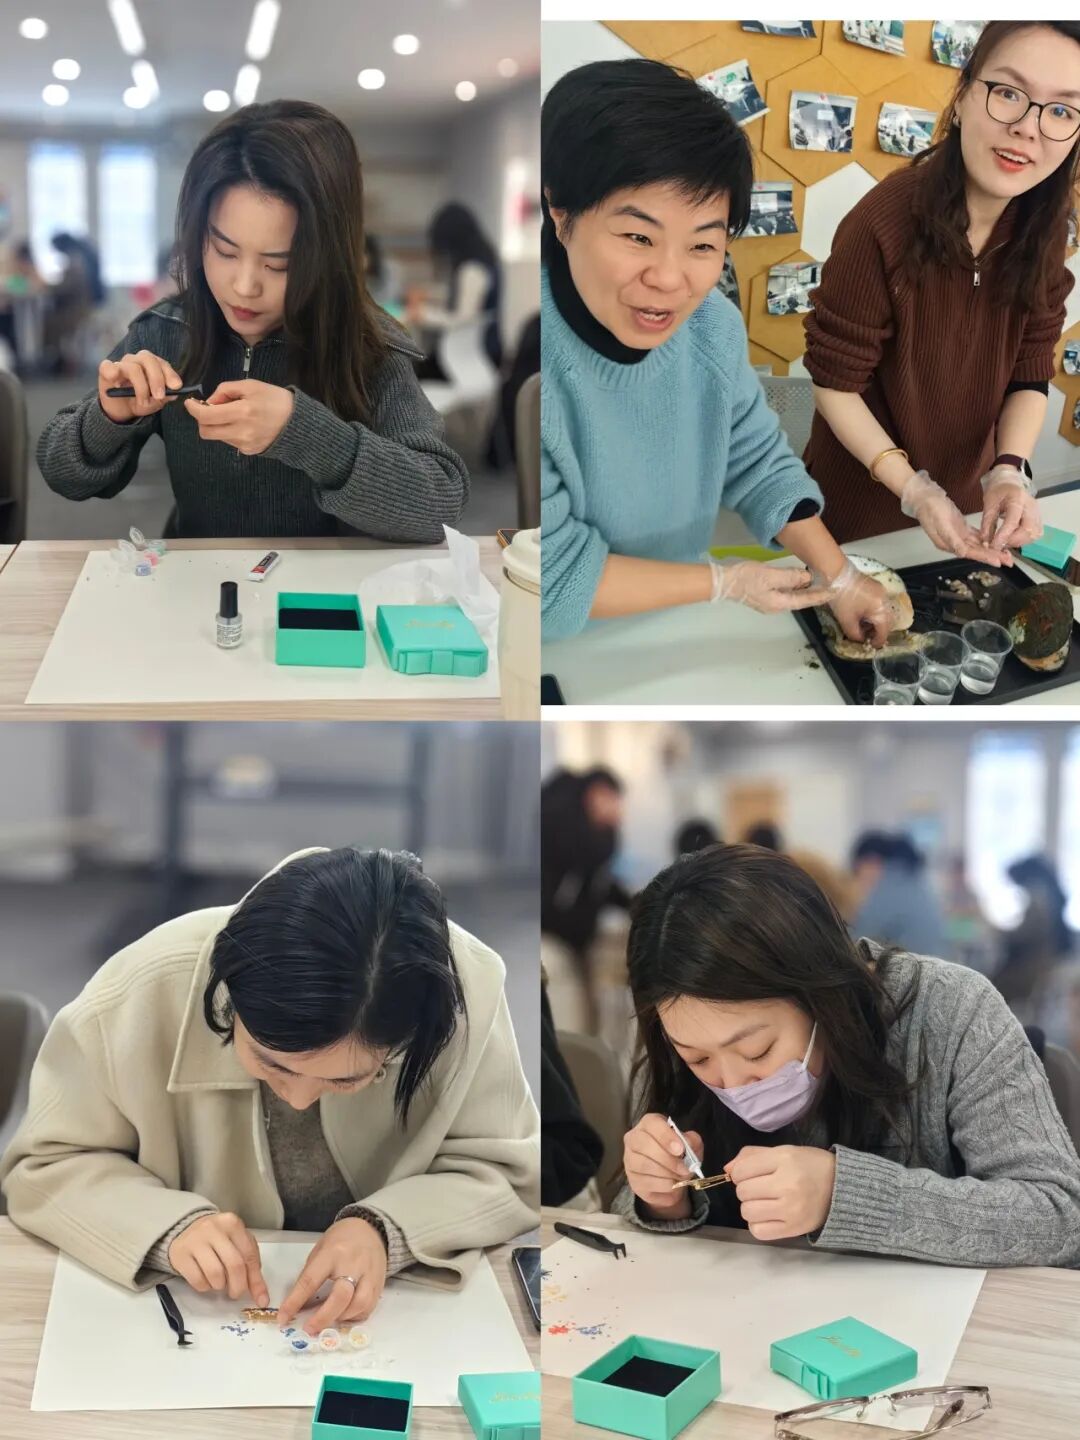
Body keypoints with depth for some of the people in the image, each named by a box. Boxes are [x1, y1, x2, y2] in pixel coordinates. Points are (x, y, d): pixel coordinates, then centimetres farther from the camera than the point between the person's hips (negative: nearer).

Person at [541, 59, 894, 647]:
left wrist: (841, 578, -3)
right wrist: (724, 582, -16)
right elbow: (553, 578, -24)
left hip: (673, 638, 5)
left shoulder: (713, 324, -10)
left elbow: (757, 463, 6)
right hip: (562, 658, -5)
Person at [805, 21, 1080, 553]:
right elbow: (834, 383, -21)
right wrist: (911, 488, -28)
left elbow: (1031, 374, -3)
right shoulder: (883, 224, -28)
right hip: (863, 503, -5)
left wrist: (1010, 472, -21)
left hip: (965, 497, 5)